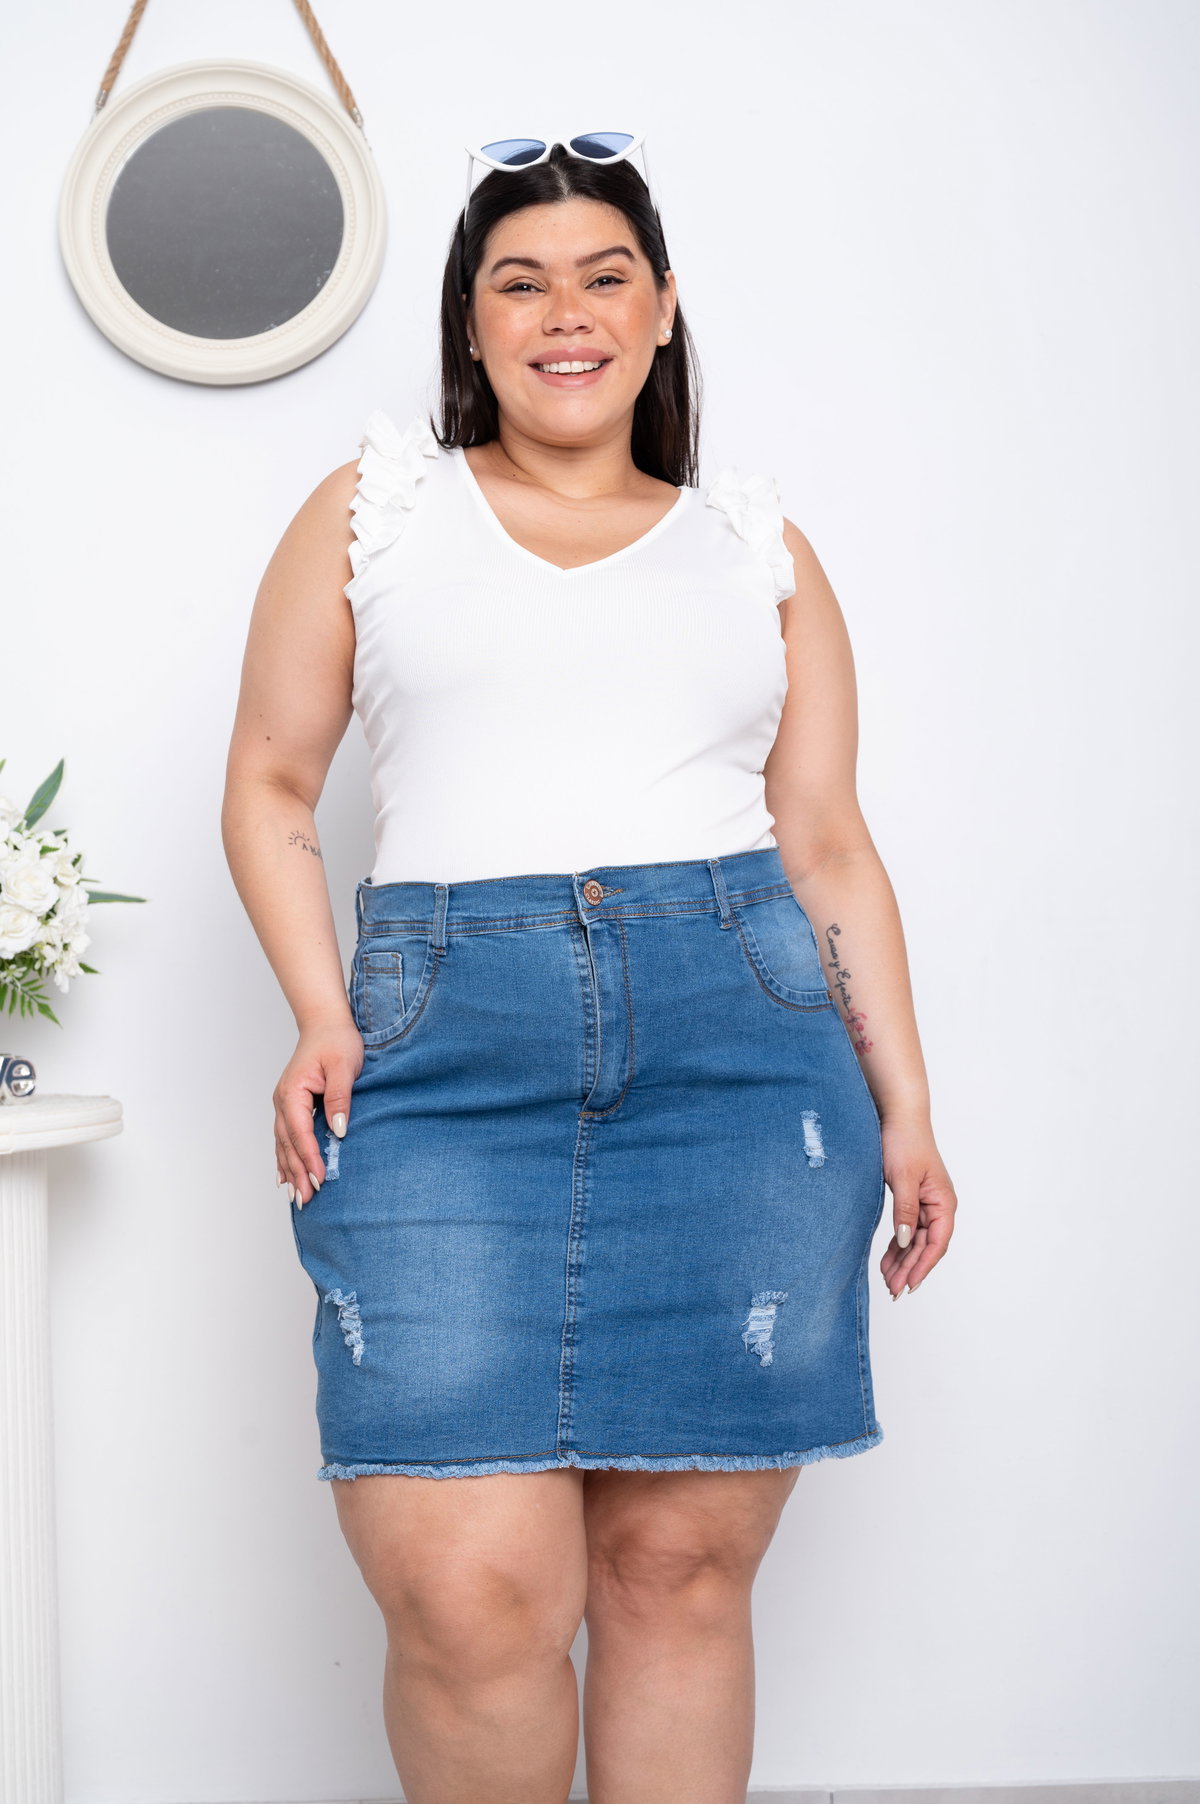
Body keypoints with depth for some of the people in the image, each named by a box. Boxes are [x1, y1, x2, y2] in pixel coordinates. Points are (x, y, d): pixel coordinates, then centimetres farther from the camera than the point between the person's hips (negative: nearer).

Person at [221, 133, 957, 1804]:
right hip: (444, 1042, -1)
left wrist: (904, 1106, 8)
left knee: (680, 1567, 0)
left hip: (741, 1037, 1)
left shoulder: (756, 545, 19)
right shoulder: (373, 508, 17)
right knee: (468, 1593, -11)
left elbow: (828, 846, 16)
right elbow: (271, 785, 14)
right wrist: (321, 1016, -1)